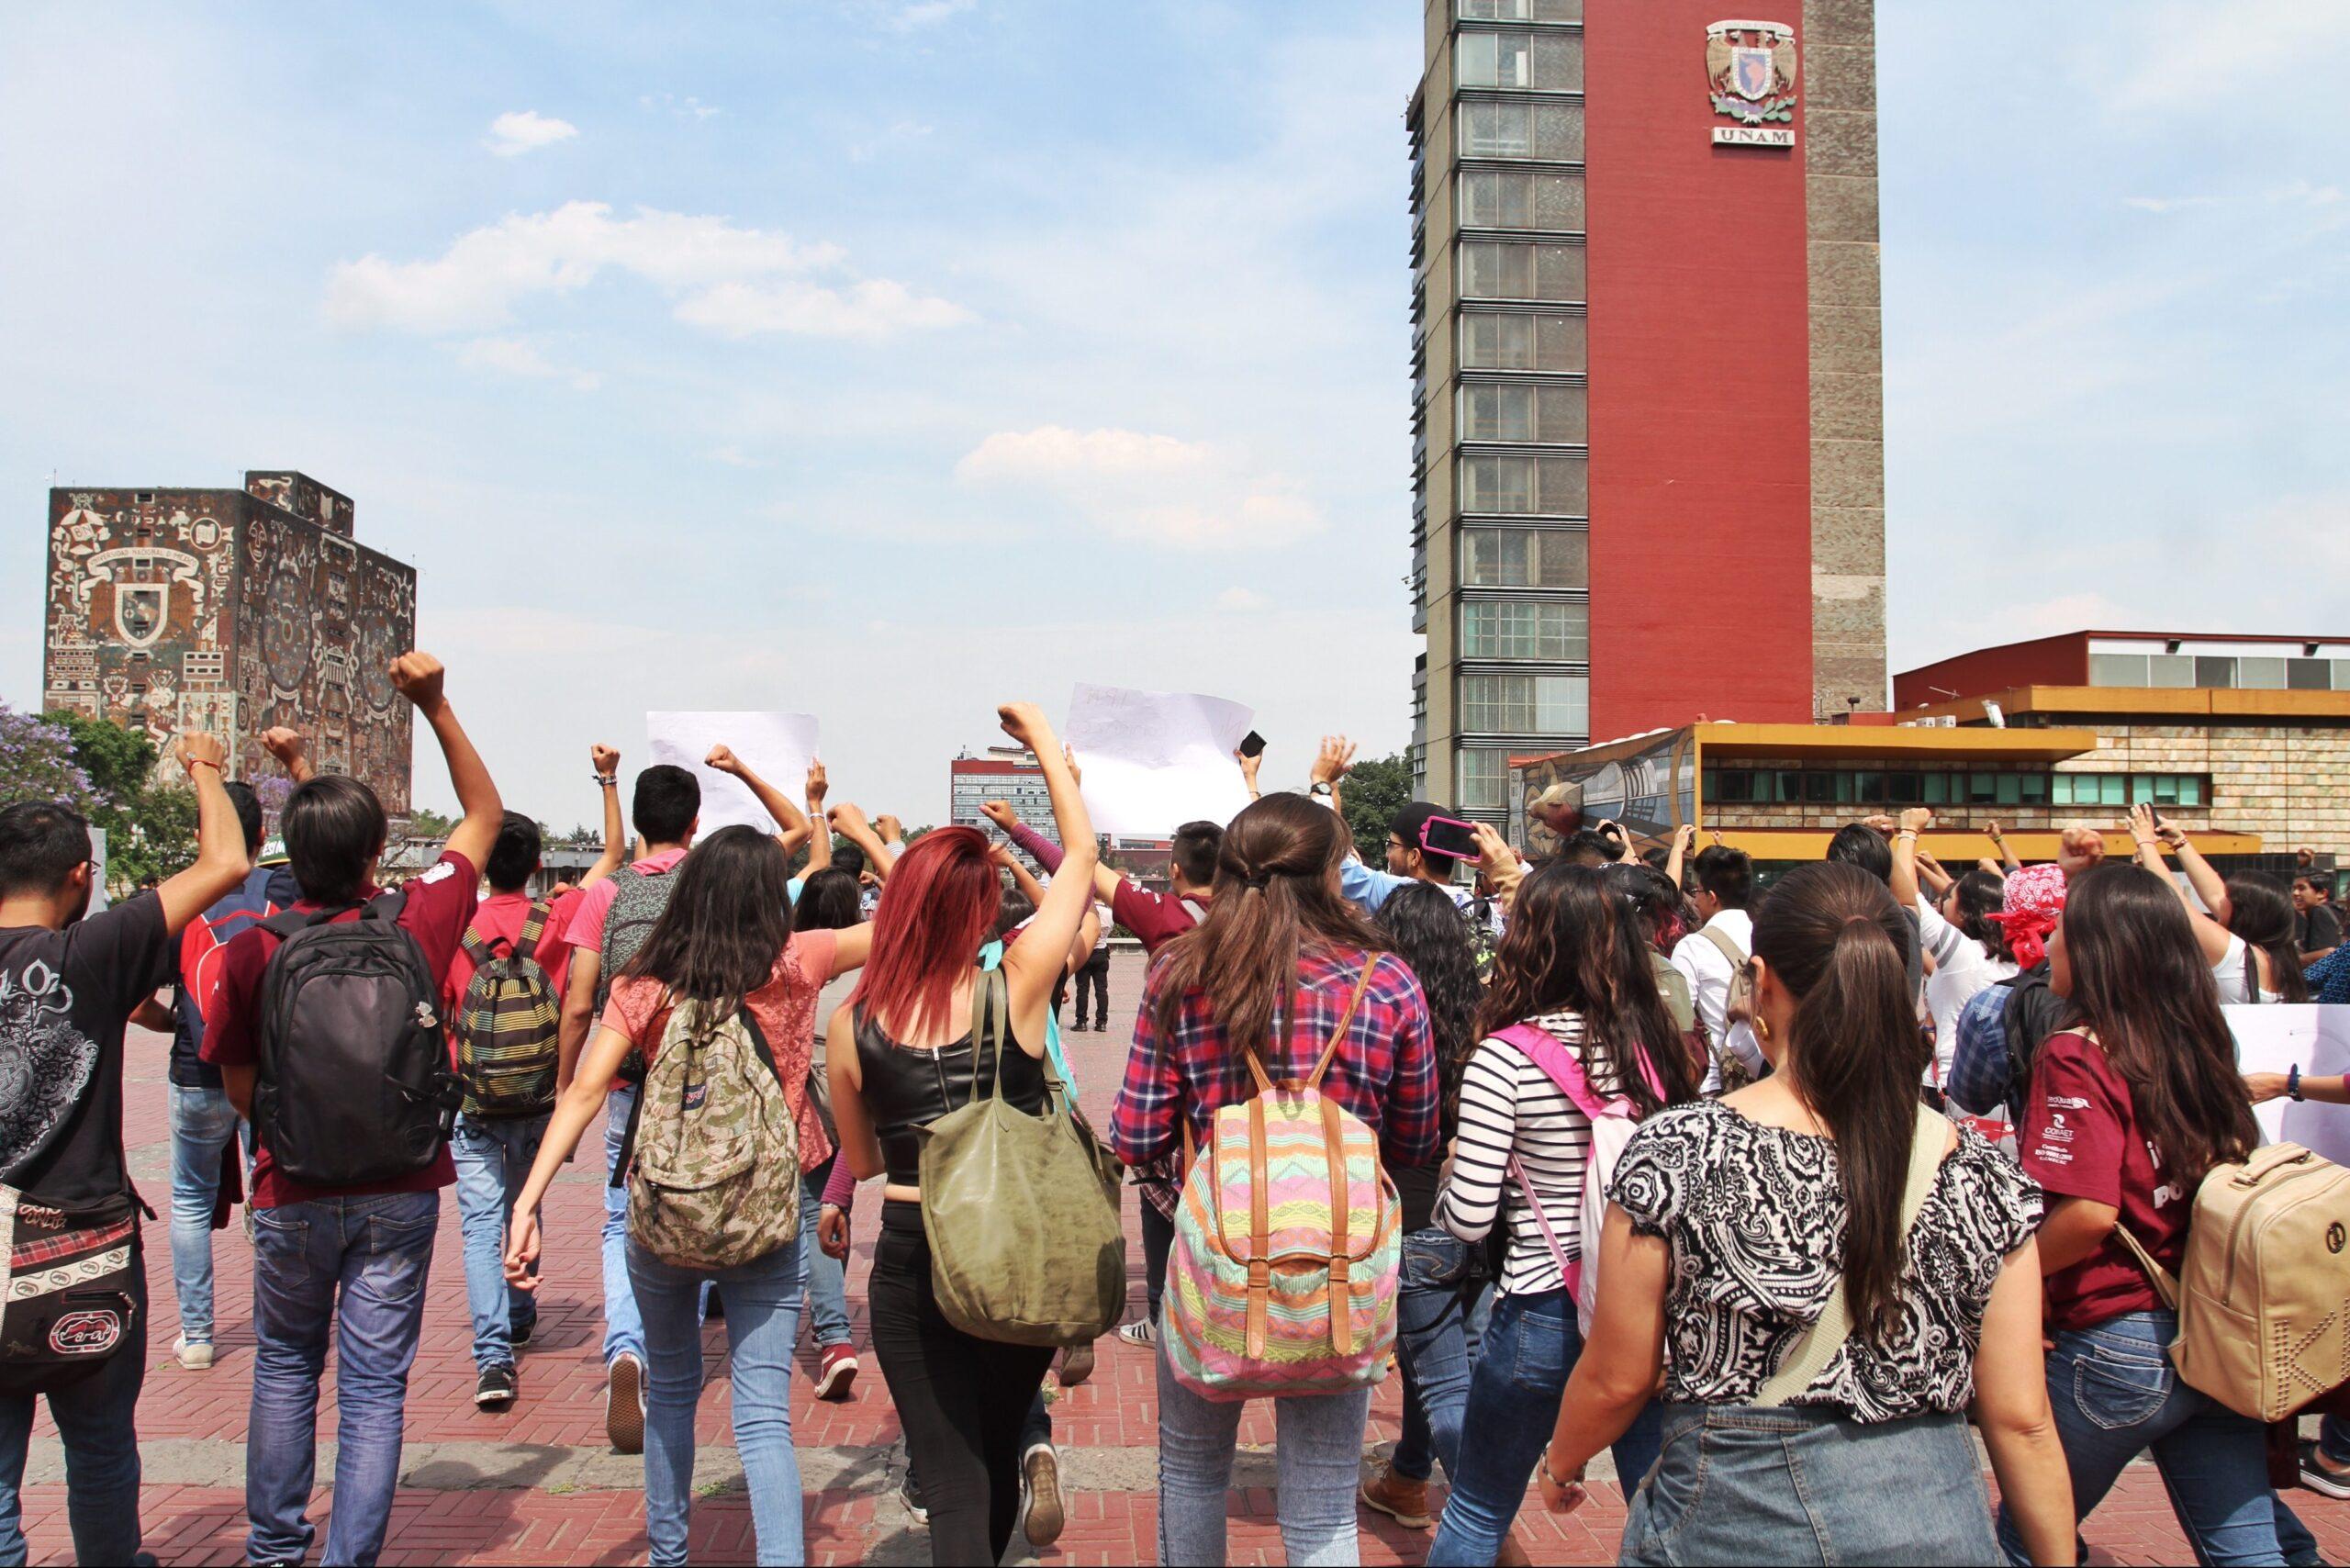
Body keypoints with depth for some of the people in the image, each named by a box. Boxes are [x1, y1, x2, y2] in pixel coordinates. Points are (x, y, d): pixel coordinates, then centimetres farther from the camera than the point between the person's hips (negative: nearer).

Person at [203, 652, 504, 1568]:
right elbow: (485, 813, 6)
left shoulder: (252, 950, -10)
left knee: (284, 1367, 20)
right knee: (374, 1384, 7)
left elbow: (238, 1088, 0)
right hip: (400, 1192, 0)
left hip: (293, 1195, 1)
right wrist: (435, 707, 4)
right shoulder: (419, 925, -9)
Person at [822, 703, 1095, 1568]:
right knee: (996, 1449, 25)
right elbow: (1081, 854, -2)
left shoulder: (852, 1024, -10)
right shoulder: (1017, 986, -14)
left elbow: (861, 1158, 6)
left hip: (912, 1264, -1)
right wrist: (1040, 732, 7)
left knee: (953, 1486, 7)